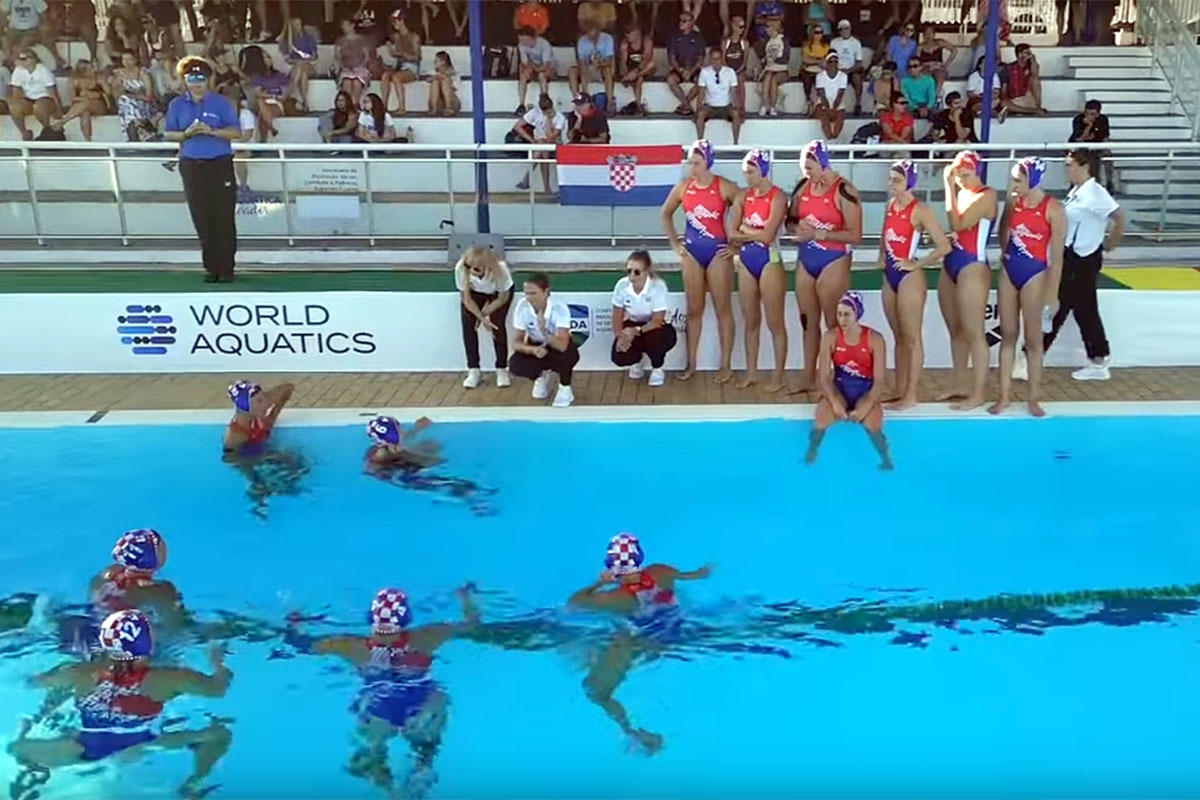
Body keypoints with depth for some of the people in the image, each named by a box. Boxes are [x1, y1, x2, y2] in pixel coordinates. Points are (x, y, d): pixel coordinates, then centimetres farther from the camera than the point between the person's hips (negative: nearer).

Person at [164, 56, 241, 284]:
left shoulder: (221, 103, 1)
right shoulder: (177, 105, 9)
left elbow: (236, 132, -2)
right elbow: (169, 134, 9)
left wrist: (212, 131, -17)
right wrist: (186, 134, -11)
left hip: (220, 164, -2)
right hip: (191, 165, 3)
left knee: (224, 218, -5)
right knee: (202, 219, 3)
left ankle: (226, 268, 0)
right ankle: (211, 267, 10)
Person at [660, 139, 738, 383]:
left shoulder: (725, 187, -10)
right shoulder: (683, 187, 1)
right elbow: (666, 213, 15)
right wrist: (674, 243, 9)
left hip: (718, 252, -3)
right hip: (691, 252, 4)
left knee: (723, 309, 3)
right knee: (694, 310, 9)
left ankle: (725, 365, 10)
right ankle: (691, 363, 17)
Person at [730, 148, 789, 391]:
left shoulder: (777, 197, -11)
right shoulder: (743, 197, 6)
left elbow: (767, 236, -19)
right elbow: (732, 235, 0)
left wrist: (745, 230, -5)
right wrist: (755, 234, -13)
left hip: (769, 262, -6)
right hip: (746, 262, 6)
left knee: (775, 322, 2)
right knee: (750, 321, 13)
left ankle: (778, 376, 10)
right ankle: (751, 372, 22)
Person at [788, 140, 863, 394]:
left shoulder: (844, 191, -13)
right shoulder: (803, 187, 6)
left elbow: (855, 235, -16)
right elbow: (790, 220, 17)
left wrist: (818, 233, -21)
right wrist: (797, 229, -7)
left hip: (833, 262, -7)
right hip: (805, 261, 7)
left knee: (834, 324, -1)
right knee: (808, 322, 12)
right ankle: (808, 378, 21)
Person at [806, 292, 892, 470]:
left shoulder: (875, 340, -11)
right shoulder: (830, 337, -8)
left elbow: (878, 381, -11)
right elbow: (825, 377, -8)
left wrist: (865, 407, -23)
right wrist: (835, 403, -23)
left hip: (865, 391, -1)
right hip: (838, 389, 1)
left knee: (873, 426, -29)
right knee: (821, 419, -29)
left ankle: (886, 461, 1)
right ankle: (810, 458, -1)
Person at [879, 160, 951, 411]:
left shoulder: (920, 210, -14)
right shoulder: (891, 205, 8)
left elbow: (944, 246, -19)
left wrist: (917, 264, -14)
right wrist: (882, 256, 11)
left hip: (909, 277, -8)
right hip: (890, 276, 8)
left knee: (912, 338, 0)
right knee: (898, 338, 13)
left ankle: (912, 394, 6)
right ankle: (900, 391, 21)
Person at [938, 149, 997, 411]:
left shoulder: (987, 195, -10)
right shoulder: (960, 193, 13)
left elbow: (958, 224, -21)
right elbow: (955, 227, 8)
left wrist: (950, 187, -17)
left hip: (973, 268, -9)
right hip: (950, 266, 9)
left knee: (973, 333, -6)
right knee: (955, 331, 14)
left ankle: (978, 393, -3)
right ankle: (959, 384, 25)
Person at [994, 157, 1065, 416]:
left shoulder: (1053, 210, -14)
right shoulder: (1013, 203, 1)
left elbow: (1057, 258, -14)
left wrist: (1051, 295, -15)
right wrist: (1005, 253, 6)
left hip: (1034, 274, -5)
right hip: (1009, 271, 5)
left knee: (1033, 338, 3)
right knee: (1007, 334, 8)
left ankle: (1033, 398, 13)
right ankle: (1004, 395, 14)